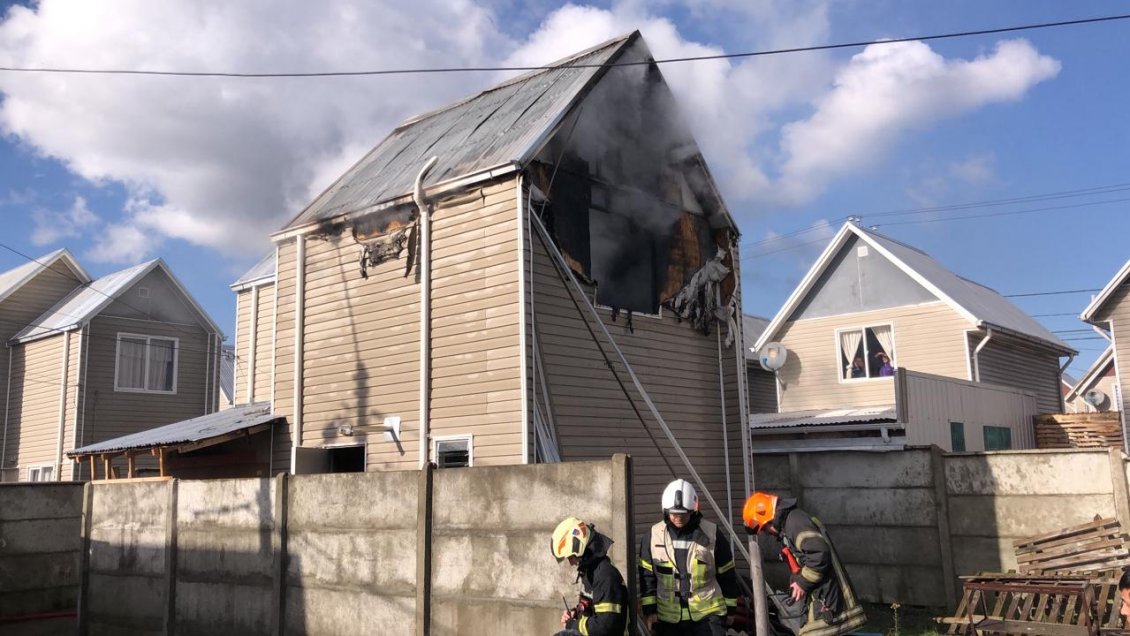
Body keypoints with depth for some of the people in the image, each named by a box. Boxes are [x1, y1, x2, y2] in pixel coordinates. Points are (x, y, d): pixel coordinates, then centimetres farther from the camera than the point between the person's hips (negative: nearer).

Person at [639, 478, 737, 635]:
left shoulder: (712, 534, -6)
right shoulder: (653, 536, -2)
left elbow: (726, 575, 3)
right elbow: (647, 576, 4)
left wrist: (730, 608, 7)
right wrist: (649, 610, 1)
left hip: (708, 614, -2)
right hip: (668, 616, 2)